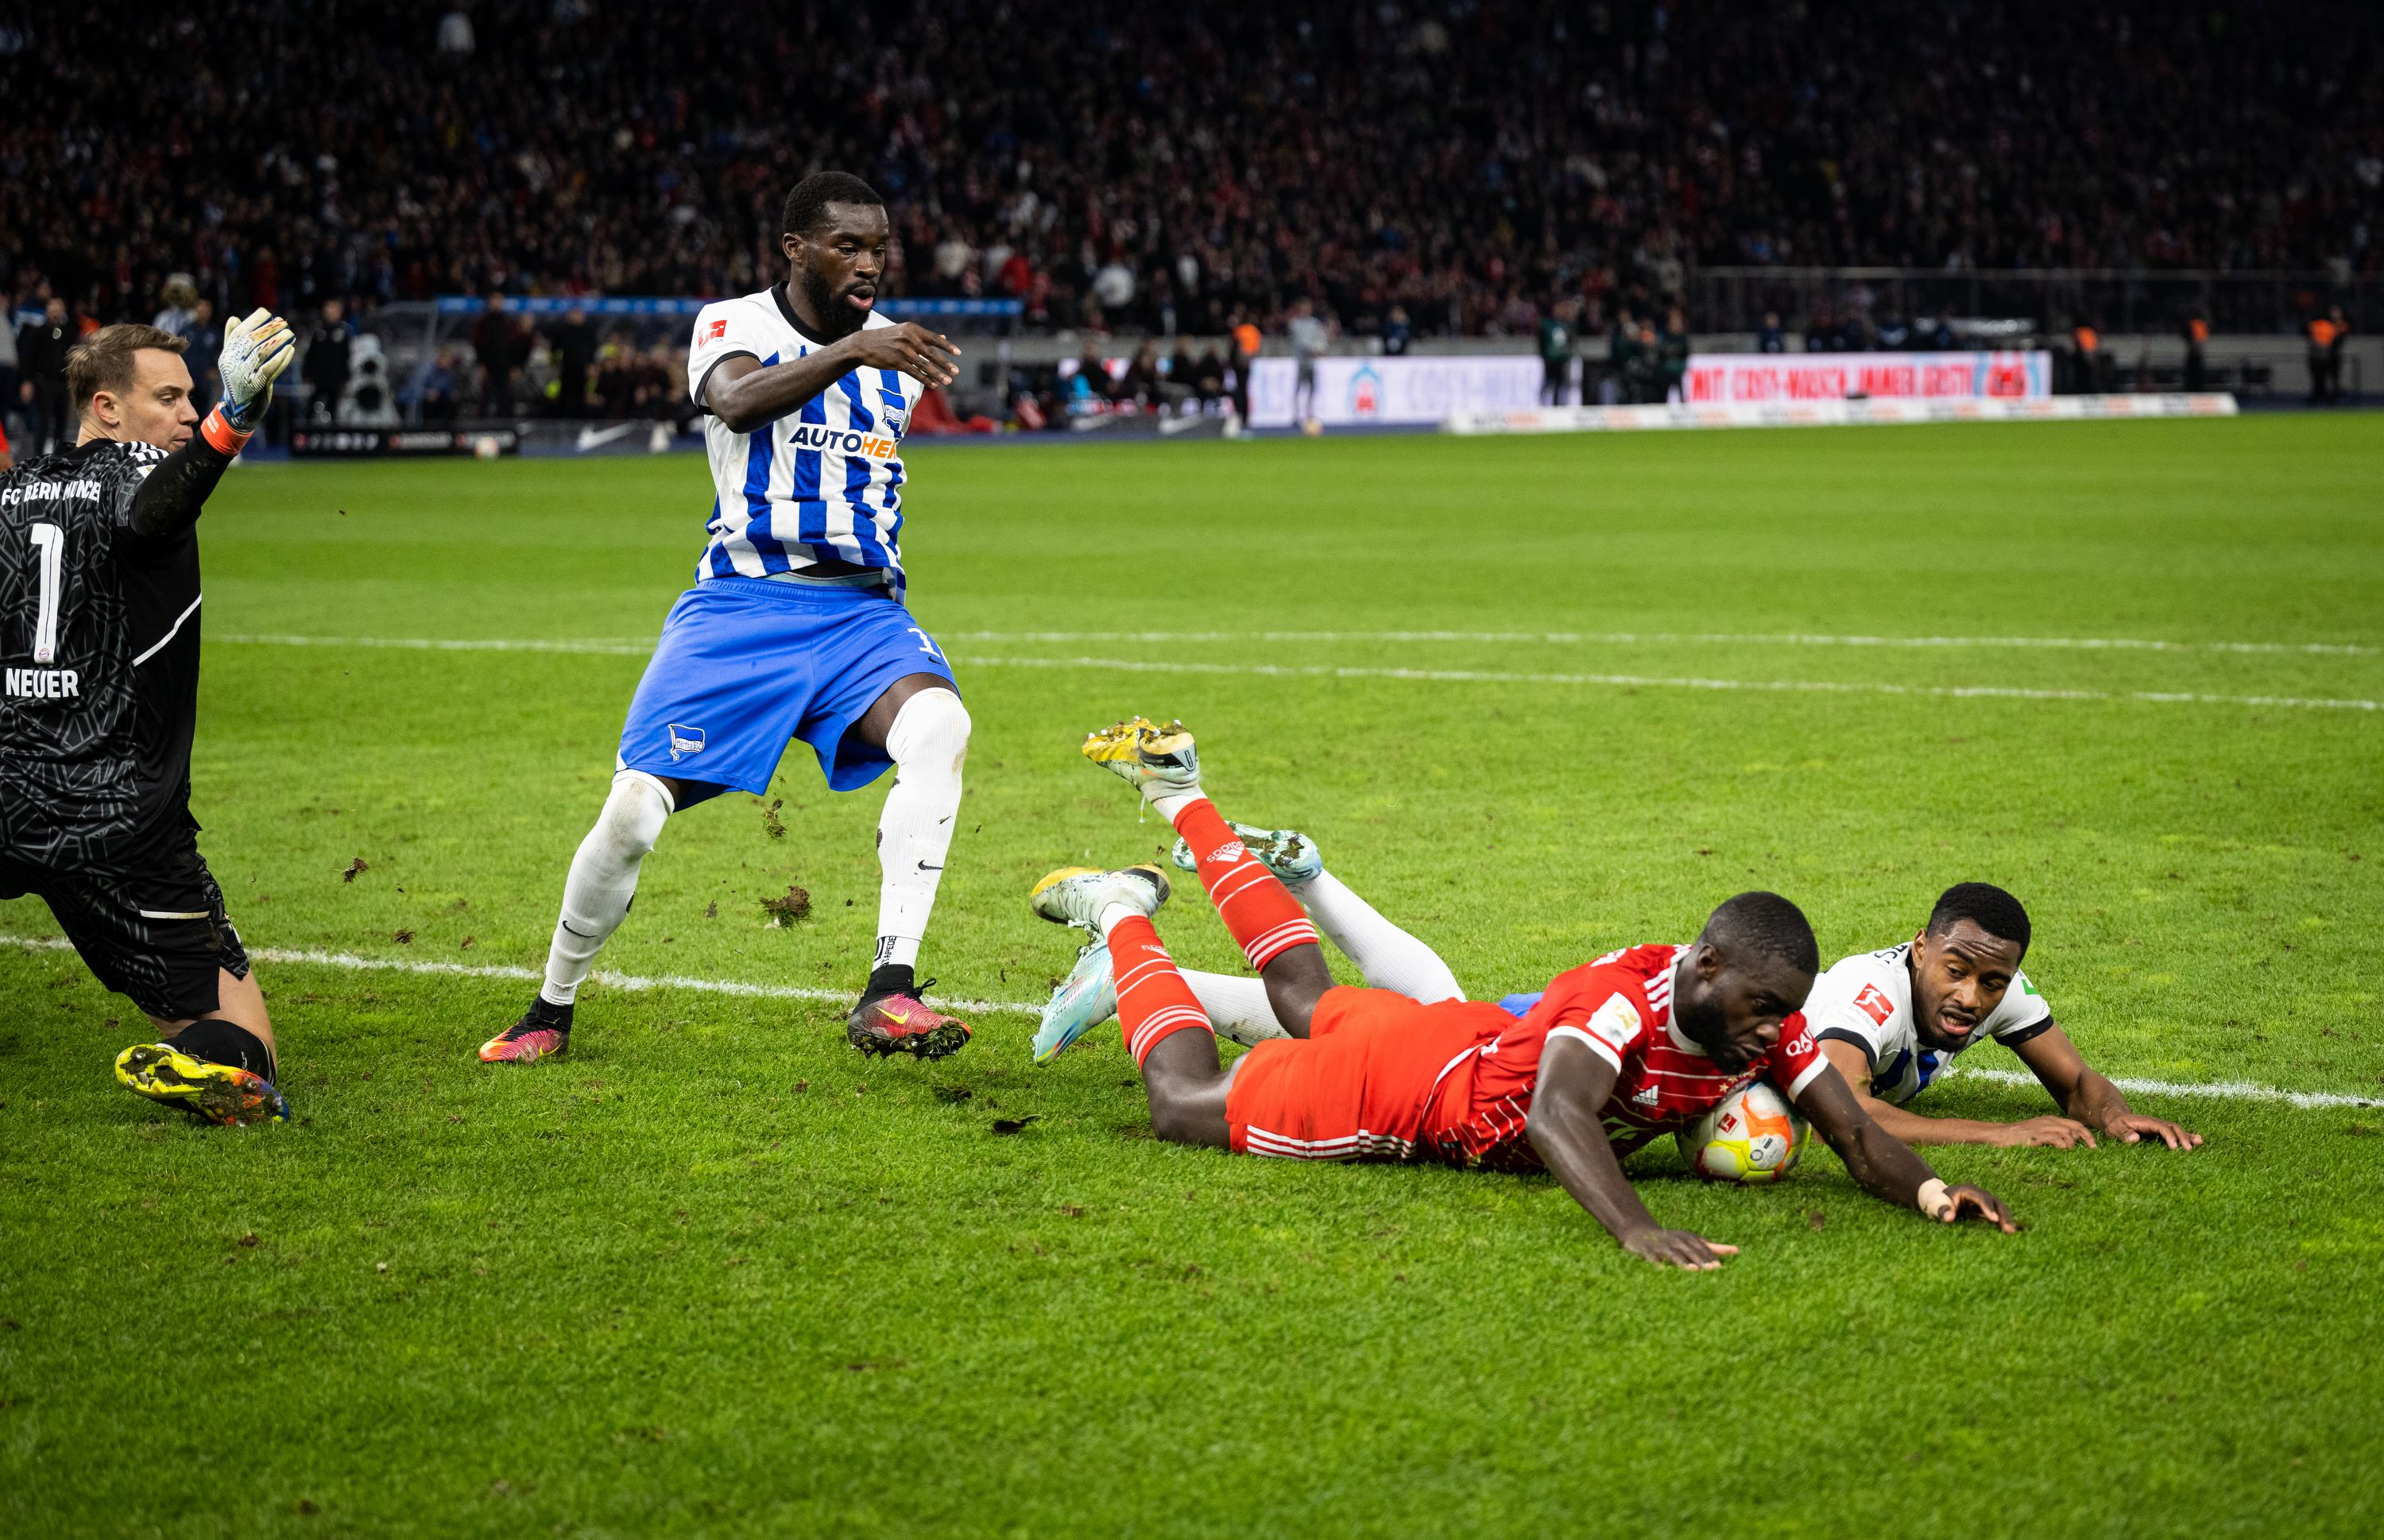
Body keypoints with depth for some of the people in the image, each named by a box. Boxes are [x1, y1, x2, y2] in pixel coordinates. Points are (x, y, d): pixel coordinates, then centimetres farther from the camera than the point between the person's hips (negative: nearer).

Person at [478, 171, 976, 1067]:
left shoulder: (895, 351, 14)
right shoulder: (734, 325, -1)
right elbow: (738, 402, -26)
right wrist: (851, 351, -39)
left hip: (861, 608, 3)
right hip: (740, 605, -3)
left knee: (938, 726, -29)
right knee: (634, 812, -11)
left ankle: (888, 994, -33)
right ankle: (551, 1011, 15)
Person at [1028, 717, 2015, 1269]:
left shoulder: (1766, 1023, -22)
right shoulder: (1621, 998, -44)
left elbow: (1853, 1135, -21)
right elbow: (1554, 1117, -59)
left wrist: (1928, 1192, -42)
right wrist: (1637, 1231, -74)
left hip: (1484, 1046, 7)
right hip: (1406, 1084, -7)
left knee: (1309, 1007, 34)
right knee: (1185, 1104, 12)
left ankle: (1181, 796, 49)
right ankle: (1122, 917, 32)